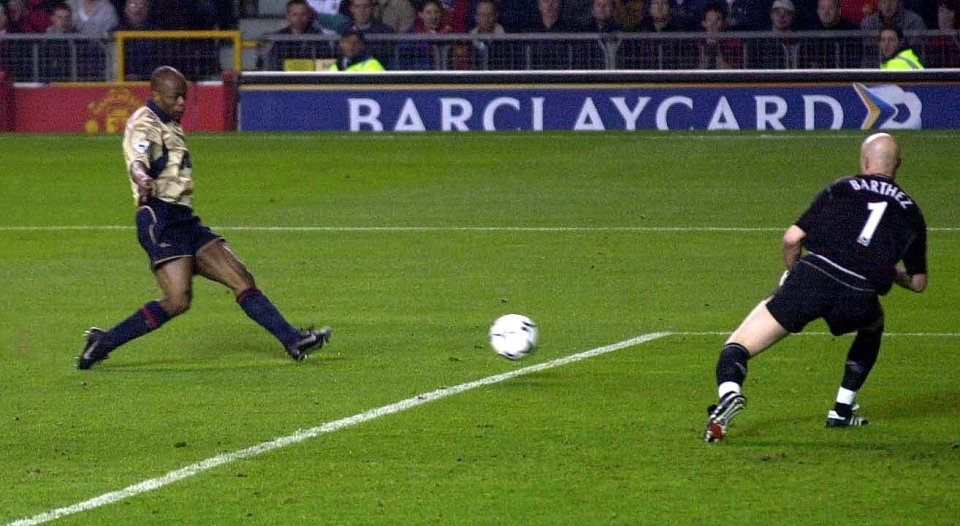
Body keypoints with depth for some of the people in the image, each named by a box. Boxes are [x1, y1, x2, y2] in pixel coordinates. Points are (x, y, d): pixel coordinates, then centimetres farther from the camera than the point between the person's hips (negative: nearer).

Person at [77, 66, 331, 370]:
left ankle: (293, 341, 2)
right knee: (177, 301, -19)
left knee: (241, 279, 2)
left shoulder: (170, 125, 21)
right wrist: (143, 180, -50)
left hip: (184, 220, 9)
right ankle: (102, 343, -11)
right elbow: (137, 162, -30)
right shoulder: (144, 123, -9)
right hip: (160, 219, -9)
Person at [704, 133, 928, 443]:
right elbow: (918, 283, 29)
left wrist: (790, 274, 30)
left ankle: (729, 391, -32)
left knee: (737, 348, 2)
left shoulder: (841, 189, 18)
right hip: (859, 298, 1)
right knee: (873, 326, 39)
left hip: (812, 277, -1)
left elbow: (792, 238, 10)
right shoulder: (910, 211, 23)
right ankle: (843, 410, 30)